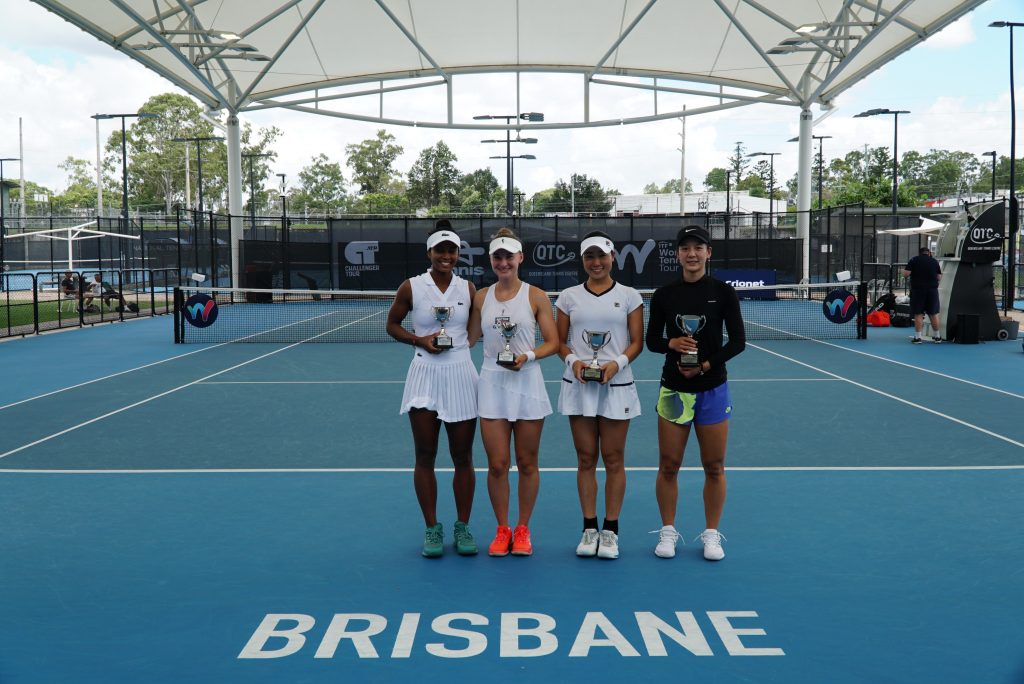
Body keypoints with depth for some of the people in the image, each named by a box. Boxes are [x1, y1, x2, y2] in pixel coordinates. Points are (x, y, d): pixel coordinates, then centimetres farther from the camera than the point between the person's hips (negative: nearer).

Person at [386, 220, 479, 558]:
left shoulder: (468, 289, 2)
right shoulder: (411, 287, -2)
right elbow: (392, 324, 7)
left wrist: (466, 339, -6)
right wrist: (420, 340, -9)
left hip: (460, 375, 1)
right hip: (425, 375, -1)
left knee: (462, 457, 5)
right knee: (425, 457, 3)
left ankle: (463, 527, 18)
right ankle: (432, 528, 14)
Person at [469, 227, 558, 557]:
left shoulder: (536, 297, -1)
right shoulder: (481, 297, 7)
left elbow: (553, 342, -1)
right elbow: (471, 338, 15)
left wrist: (528, 356, -18)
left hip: (527, 384, -1)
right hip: (492, 385, 2)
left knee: (527, 464, 7)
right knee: (497, 465, 1)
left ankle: (522, 529, 22)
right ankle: (502, 530, 18)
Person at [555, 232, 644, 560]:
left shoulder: (629, 296, 2)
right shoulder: (569, 297, 6)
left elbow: (637, 342, 1)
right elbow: (560, 341, 7)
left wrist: (617, 363, -16)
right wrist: (572, 360, -13)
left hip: (616, 385, -1)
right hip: (579, 385, 1)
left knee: (613, 459, 3)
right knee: (586, 459, 5)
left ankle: (610, 530, 12)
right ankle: (589, 529, 14)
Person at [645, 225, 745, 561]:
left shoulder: (723, 292, -3)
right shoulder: (664, 295, 1)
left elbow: (738, 340, -3)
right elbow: (652, 340, 5)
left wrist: (707, 365, -16)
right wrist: (672, 343, -16)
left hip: (713, 389, -1)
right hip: (674, 388, 1)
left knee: (714, 467, 5)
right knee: (668, 465, 4)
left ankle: (711, 534, 19)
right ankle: (668, 531, 19)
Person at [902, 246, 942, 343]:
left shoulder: (914, 260, -1)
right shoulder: (934, 261, 6)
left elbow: (905, 274, -7)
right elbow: (939, 278, 6)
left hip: (917, 290, -2)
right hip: (932, 290, 2)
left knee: (918, 314, 1)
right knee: (933, 313, 10)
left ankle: (917, 337, -1)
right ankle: (937, 336, 18)